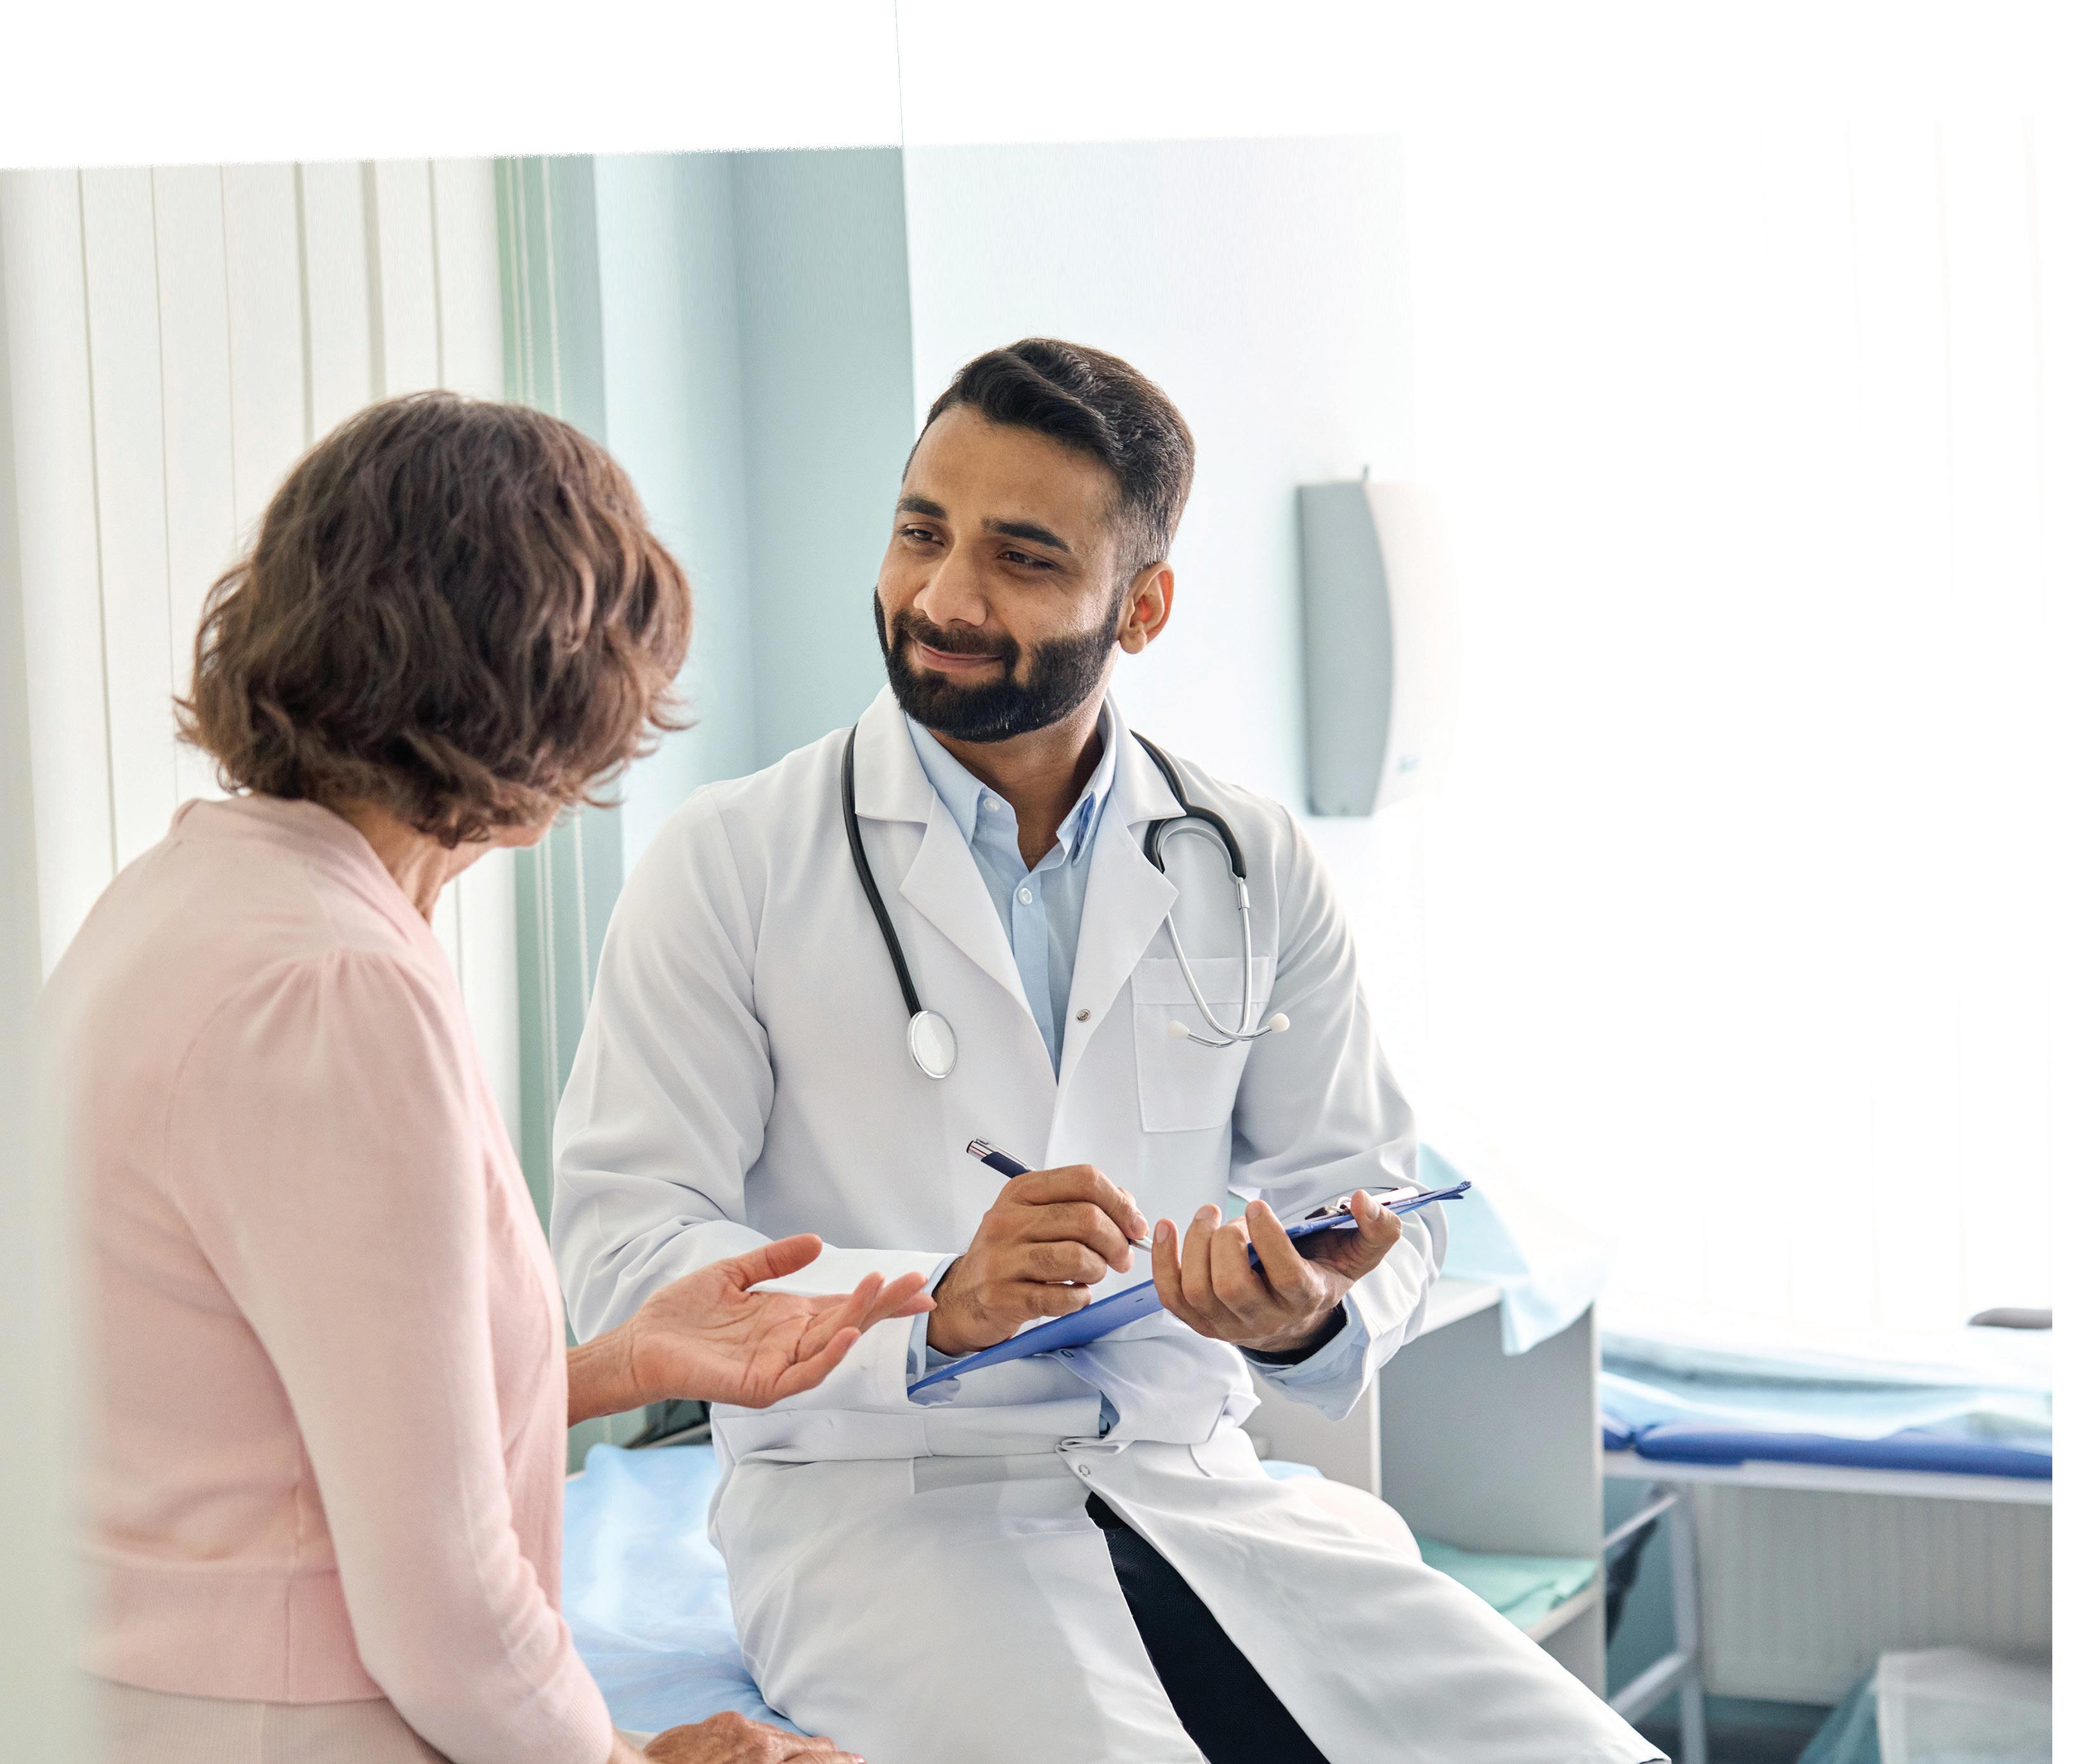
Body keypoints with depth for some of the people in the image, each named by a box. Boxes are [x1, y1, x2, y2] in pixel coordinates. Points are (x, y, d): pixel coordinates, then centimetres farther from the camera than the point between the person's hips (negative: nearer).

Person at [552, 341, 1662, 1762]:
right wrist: (936, 1307, -24)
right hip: (875, 1493, -4)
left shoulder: (1258, 871, 9)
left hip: (1194, 1484, 4)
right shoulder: (730, 865, -1)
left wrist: (1314, 1315, -16)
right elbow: (621, 1250, -8)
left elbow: (1375, 1199, 9)